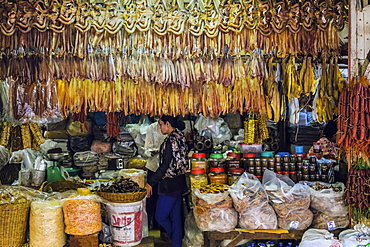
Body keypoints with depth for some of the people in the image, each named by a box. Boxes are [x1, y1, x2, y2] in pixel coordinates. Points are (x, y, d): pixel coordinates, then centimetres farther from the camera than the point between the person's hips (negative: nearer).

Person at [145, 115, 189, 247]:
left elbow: (165, 166, -21)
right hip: (179, 183, 10)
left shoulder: (170, 140, -19)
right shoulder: (180, 137, 9)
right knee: (176, 216, 14)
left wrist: (150, 183, -16)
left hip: (170, 185, -10)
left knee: (160, 217, 3)